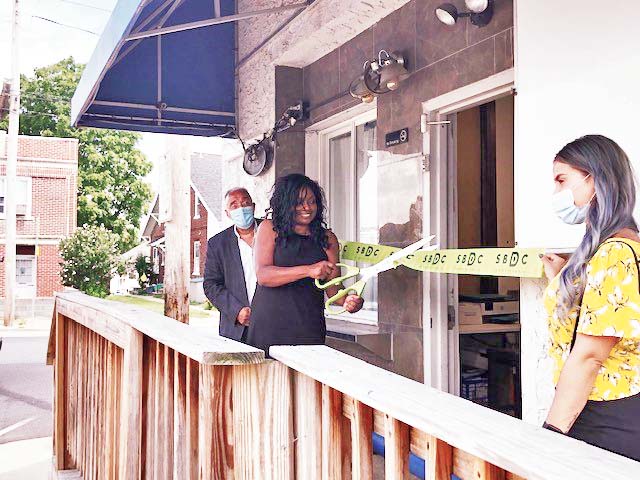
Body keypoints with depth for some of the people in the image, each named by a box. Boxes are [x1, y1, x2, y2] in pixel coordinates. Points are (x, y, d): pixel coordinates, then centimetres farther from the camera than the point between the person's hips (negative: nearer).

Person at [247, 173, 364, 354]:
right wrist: (308, 270, -21)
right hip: (269, 325, -2)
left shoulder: (327, 238, 10)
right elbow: (262, 275, -10)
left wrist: (346, 300, -17)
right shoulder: (270, 228, 2)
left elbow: (333, 284, 6)